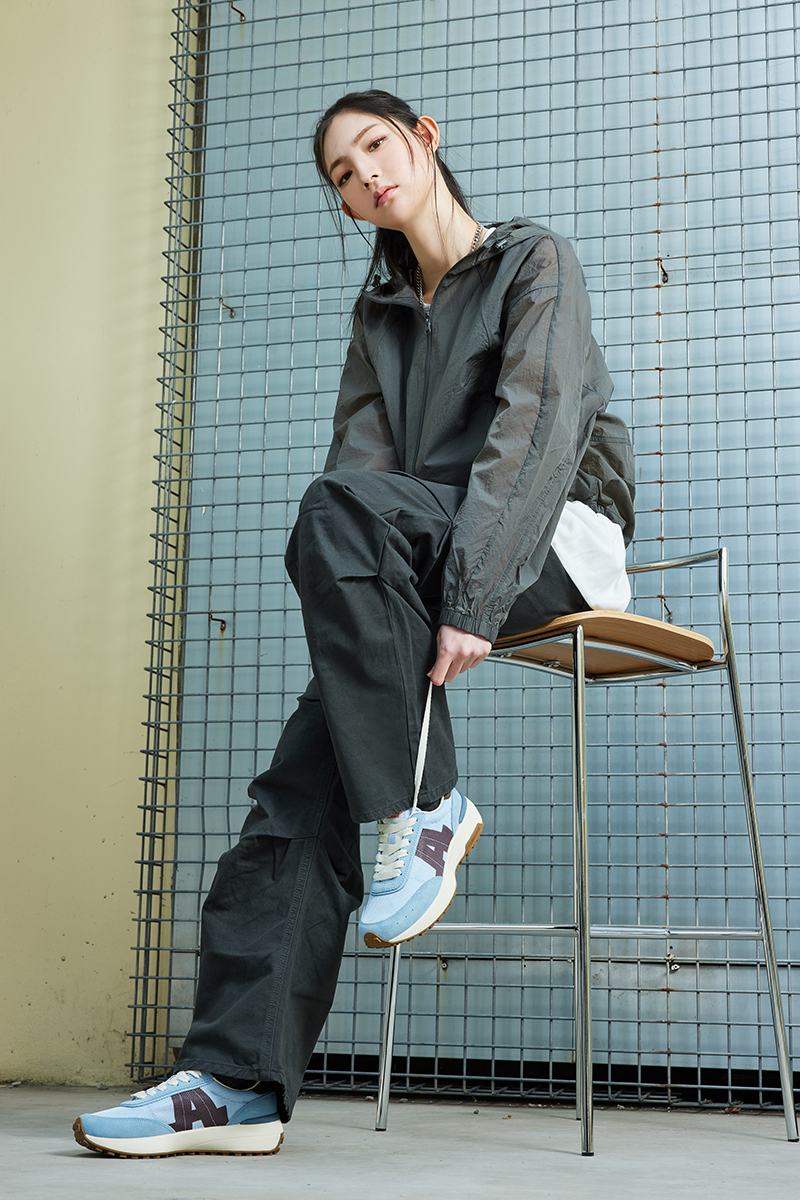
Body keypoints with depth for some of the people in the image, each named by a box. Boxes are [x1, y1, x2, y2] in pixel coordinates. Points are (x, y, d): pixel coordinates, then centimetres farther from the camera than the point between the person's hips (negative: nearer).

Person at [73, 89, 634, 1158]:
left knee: (343, 508, -33)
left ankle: (425, 803, -25)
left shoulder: (534, 260, 2)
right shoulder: (381, 309, 20)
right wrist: (353, 620, -12)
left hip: (560, 539, -5)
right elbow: (365, 455, 6)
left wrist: (472, 598, -24)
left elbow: (538, 428, -12)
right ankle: (238, 1082, -18)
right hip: (434, 566, 5)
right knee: (306, 771, -18)